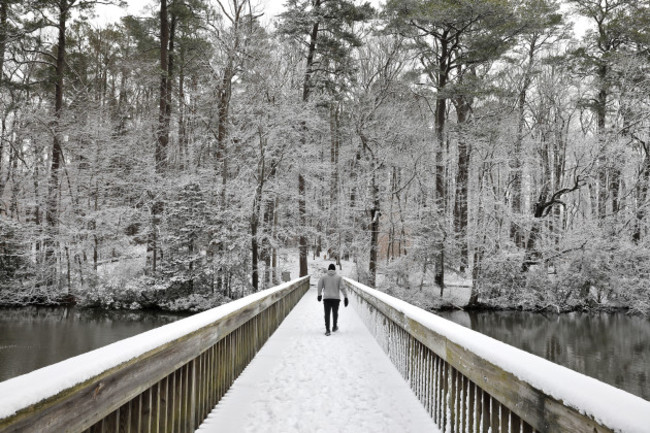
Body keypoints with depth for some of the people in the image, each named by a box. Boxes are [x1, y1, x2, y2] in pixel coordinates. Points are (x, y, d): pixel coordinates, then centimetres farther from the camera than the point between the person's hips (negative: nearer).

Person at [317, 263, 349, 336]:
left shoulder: (323, 277, -1)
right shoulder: (339, 277, -2)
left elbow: (319, 286, 3)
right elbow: (342, 287, -6)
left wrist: (319, 295, 17)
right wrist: (345, 297, -4)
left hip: (326, 298, -1)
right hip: (336, 298, 1)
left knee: (327, 314, 0)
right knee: (335, 313, 18)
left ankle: (327, 330, -10)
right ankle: (334, 327, 34)